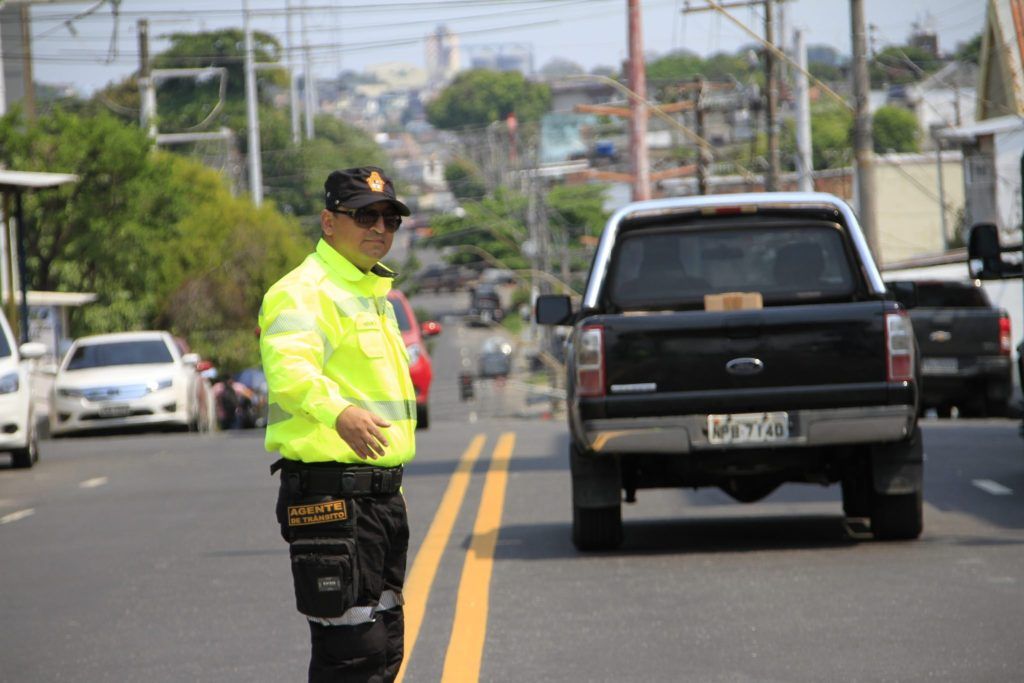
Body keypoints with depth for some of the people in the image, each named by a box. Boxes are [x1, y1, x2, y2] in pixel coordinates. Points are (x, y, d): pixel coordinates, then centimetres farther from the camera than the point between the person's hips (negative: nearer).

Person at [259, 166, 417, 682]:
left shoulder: (371, 294, 19)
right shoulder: (305, 292, -14)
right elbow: (288, 368, -34)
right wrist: (338, 411, -53)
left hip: (382, 494, 10)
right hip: (331, 495, -10)